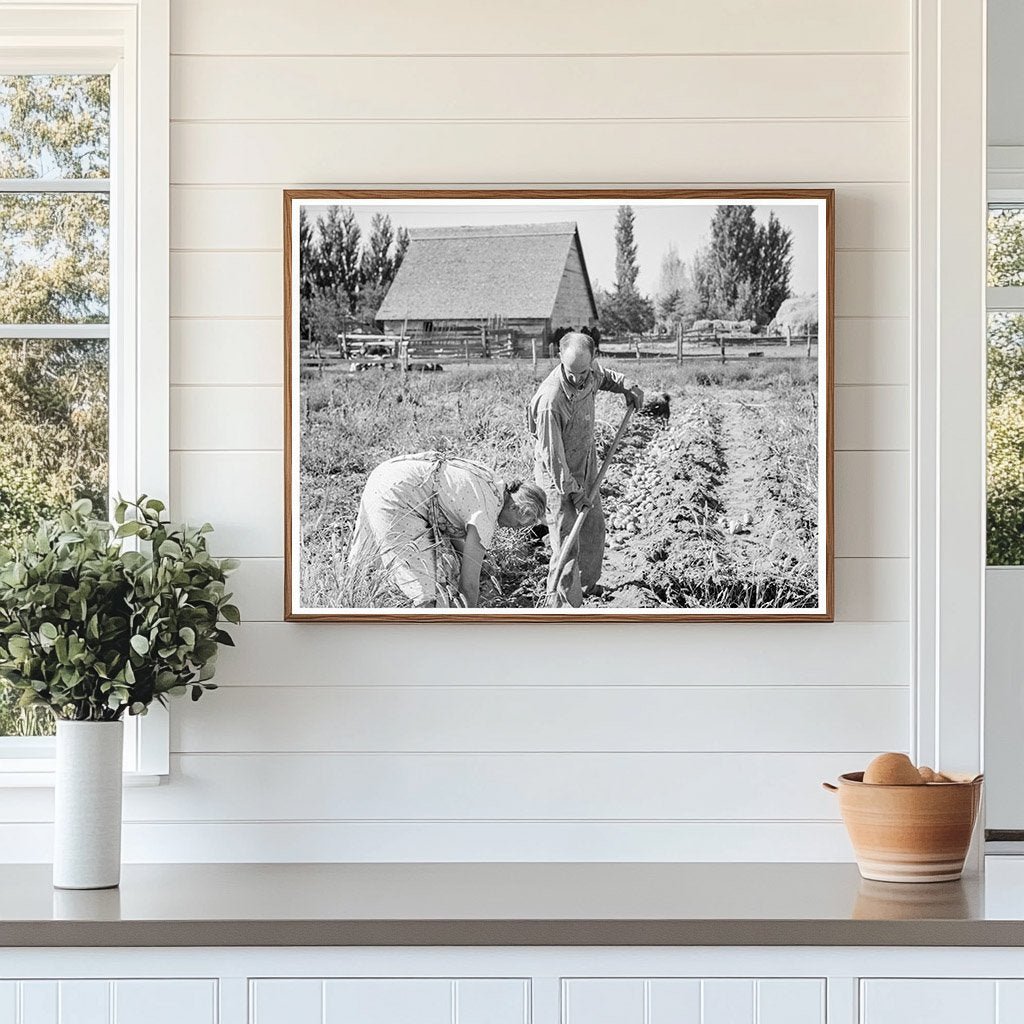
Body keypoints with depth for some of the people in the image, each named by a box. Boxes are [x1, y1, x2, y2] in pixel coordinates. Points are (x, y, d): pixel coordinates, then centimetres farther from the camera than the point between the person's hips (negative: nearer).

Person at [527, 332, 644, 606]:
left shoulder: (590, 369, -13)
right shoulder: (550, 400, -35)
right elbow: (552, 455, -27)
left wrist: (626, 385, 2)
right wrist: (573, 491, -21)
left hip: (585, 464, 8)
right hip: (558, 473, -8)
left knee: (594, 526, 22)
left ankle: (586, 583, 43)